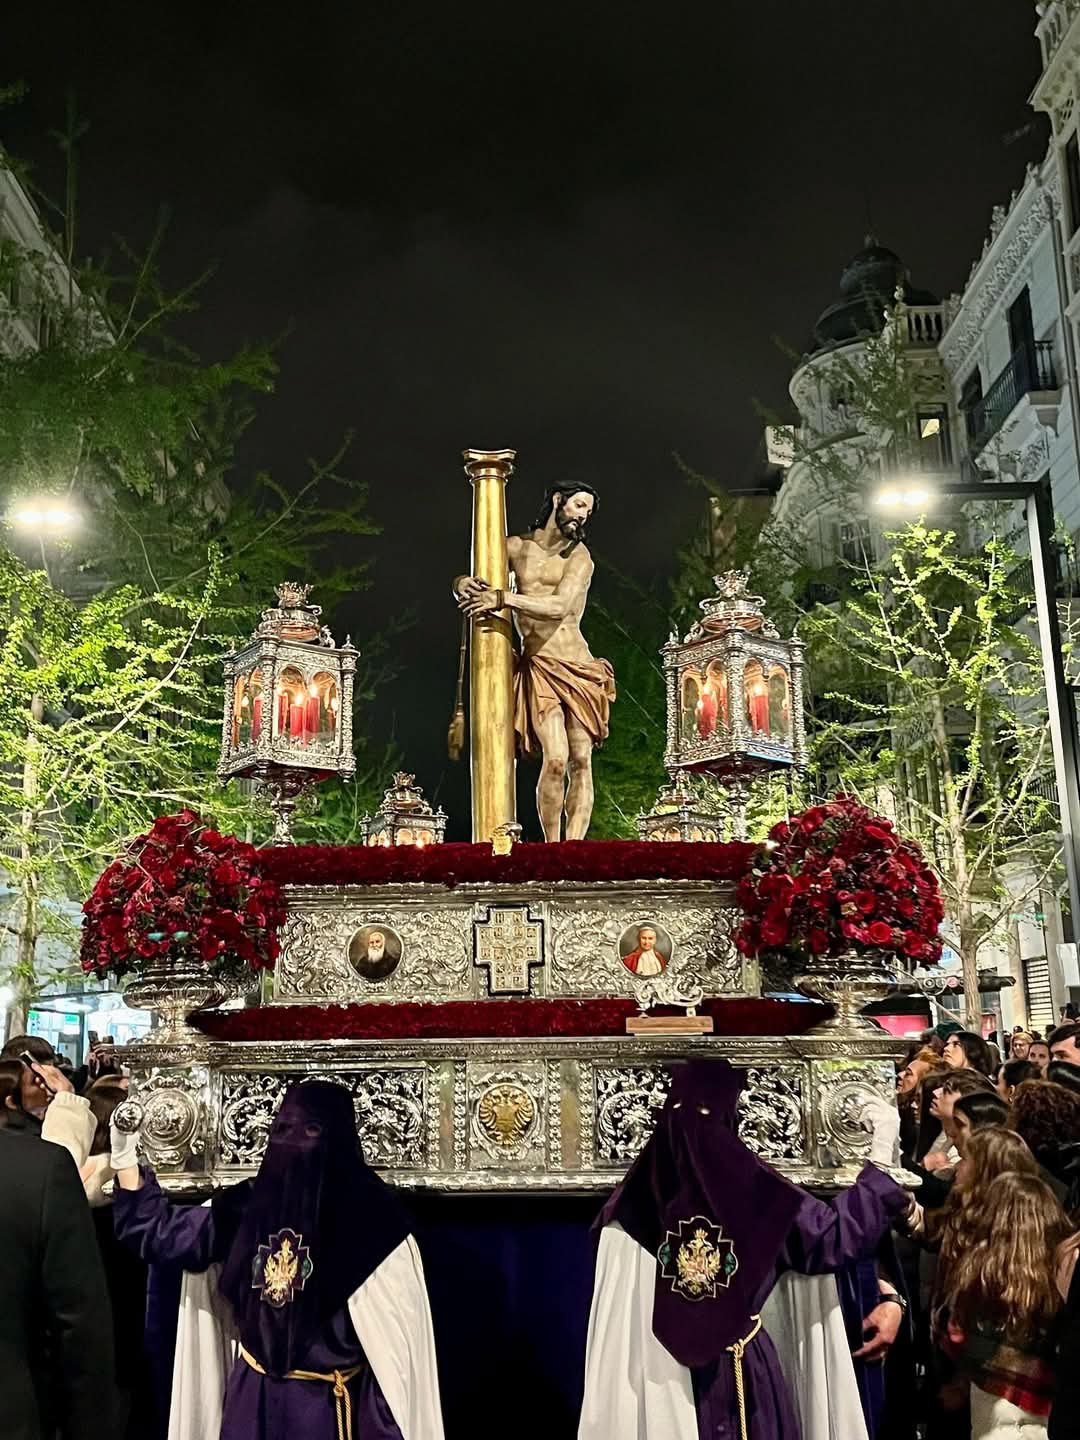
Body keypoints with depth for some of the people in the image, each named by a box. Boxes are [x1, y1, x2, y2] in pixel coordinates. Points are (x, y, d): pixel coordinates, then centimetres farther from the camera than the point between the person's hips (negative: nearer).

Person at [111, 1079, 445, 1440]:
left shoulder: (369, 1214, -15)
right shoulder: (251, 1202, 0)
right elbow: (161, 1235, 8)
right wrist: (125, 1159, -1)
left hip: (328, 1402, -5)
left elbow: (398, 1333, -14)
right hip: (251, 1396, 5)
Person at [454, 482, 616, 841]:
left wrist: (502, 598, -17)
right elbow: (464, 584, 17)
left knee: (581, 763, -4)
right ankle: (552, 846, -6)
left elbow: (559, 607, -13)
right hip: (539, 666, -1)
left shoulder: (580, 555, 4)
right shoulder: (516, 546, 9)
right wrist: (463, 584, -7)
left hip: (578, 665, 1)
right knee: (555, 759, -17)